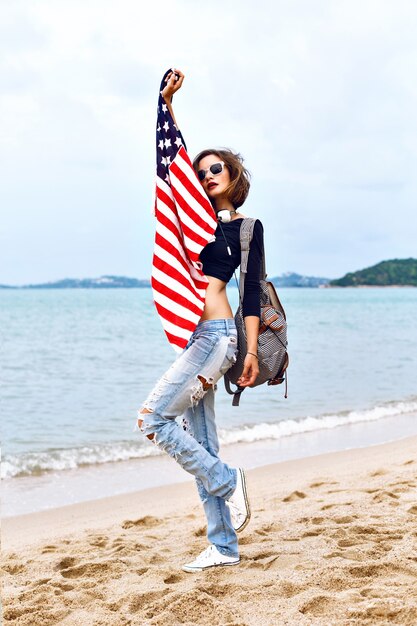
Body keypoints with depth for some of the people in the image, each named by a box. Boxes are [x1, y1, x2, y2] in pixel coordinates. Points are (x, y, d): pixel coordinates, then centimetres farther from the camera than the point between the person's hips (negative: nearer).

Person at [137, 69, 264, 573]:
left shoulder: (248, 226, 3)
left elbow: (251, 289, -2)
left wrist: (252, 351, -8)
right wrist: (167, 103, 14)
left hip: (216, 335, -7)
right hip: (194, 338, 7)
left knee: (153, 419, -13)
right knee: (200, 444, 6)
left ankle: (227, 481, 0)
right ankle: (223, 546, 12)